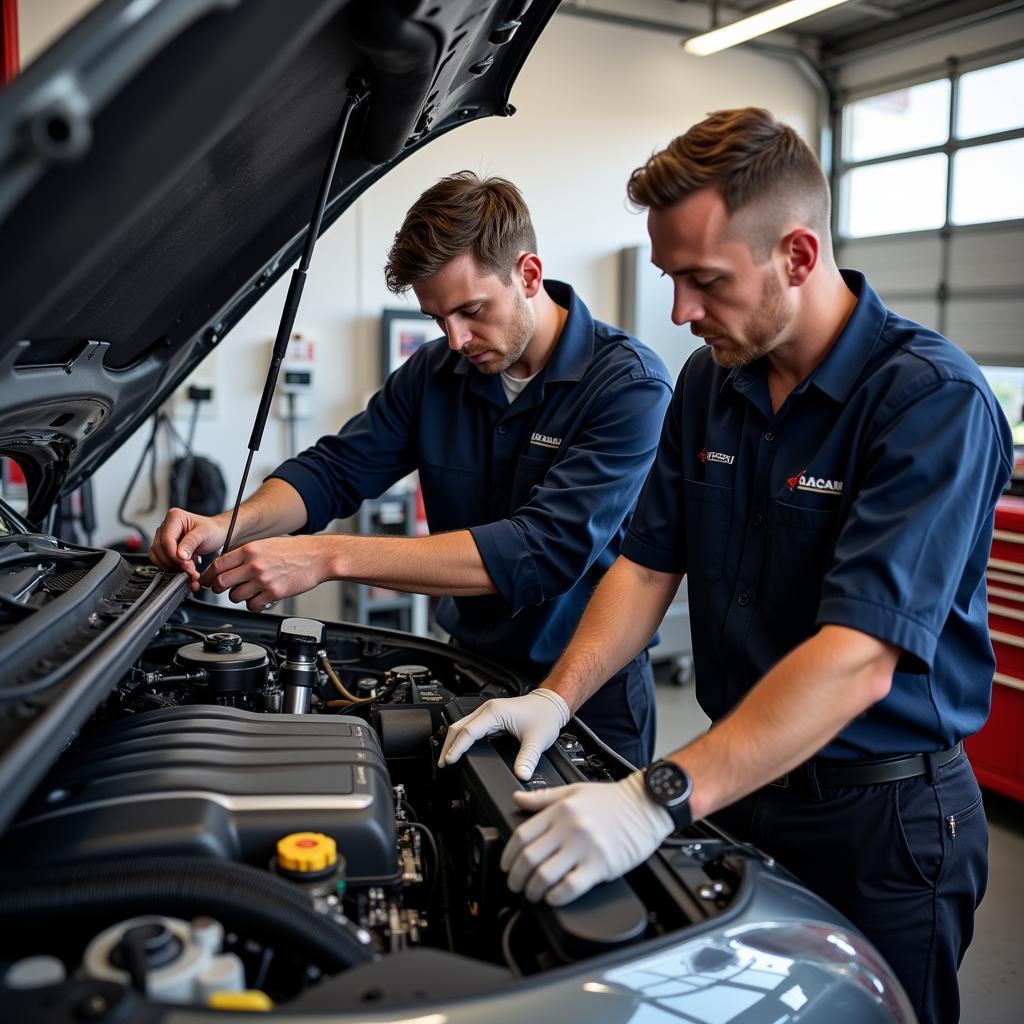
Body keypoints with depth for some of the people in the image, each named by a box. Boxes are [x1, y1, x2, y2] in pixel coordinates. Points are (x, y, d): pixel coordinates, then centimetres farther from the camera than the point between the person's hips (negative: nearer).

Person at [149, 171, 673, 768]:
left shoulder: (631, 382, -21)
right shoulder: (437, 372, -1)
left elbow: (547, 550, -32)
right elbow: (335, 469, 2)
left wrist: (328, 557, -36)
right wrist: (228, 527, -20)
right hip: (470, 670, 5)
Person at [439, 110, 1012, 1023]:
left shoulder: (932, 399, -23)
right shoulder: (709, 382, 1)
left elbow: (858, 662, -32)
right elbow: (649, 565, 3)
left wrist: (662, 798, -39)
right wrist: (557, 698, -10)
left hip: (883, 817, -6)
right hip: (739, 781, 6)